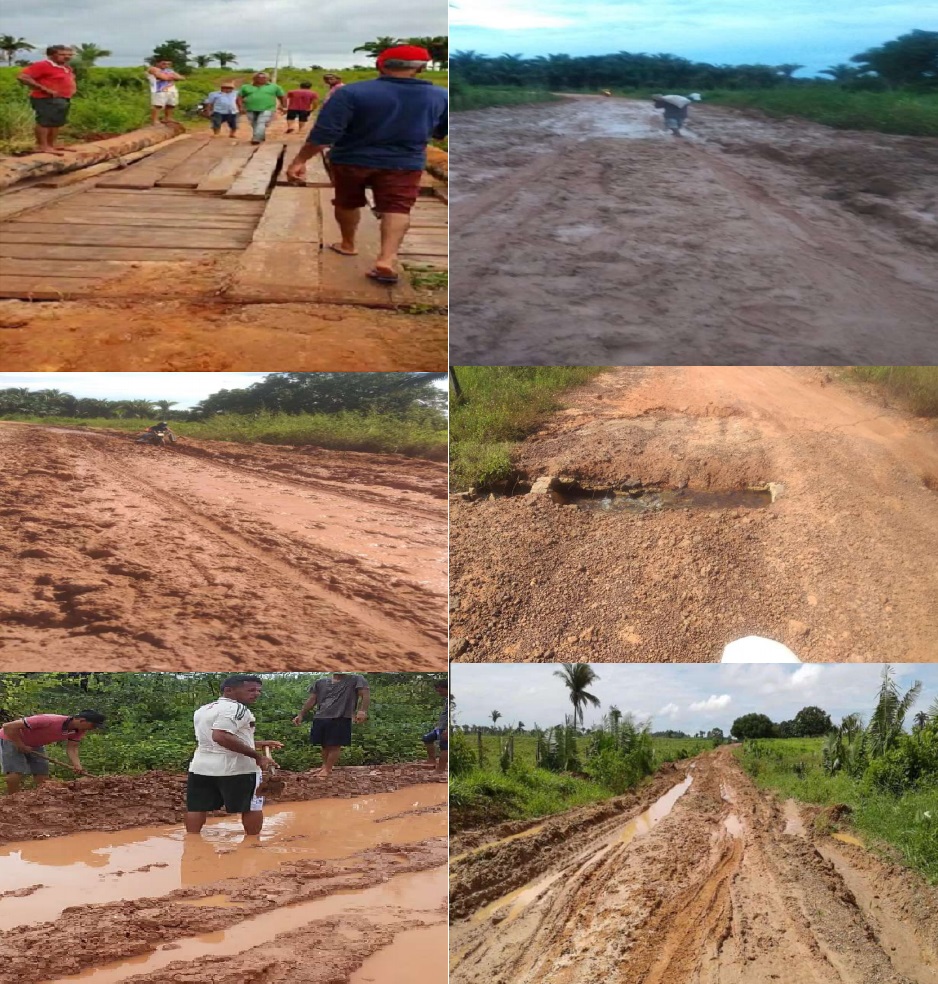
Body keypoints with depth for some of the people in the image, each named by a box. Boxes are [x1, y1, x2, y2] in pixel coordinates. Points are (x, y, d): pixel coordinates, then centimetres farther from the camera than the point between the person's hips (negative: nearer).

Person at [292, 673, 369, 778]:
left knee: (335, 745, -6)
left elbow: (365, 695, -8)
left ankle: (327, 769, -2)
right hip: (320, 718, 5)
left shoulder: (356, 679, 4)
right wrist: (301, 715, 12)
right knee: (325, 745, 9)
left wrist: (362, 711, -24)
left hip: (341, 719, -4)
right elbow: (312, 699, 20)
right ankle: (325, 766, 21)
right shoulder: (321, 682, 18)